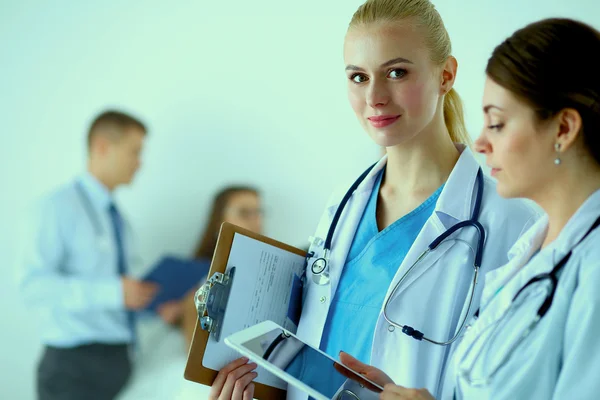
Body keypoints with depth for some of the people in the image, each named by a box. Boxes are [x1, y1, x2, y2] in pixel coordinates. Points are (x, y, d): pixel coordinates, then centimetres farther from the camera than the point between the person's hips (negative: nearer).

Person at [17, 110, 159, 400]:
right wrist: (114, 292, -24)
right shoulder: (59, 207, -7)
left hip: (119, 362, 7)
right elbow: (33, 285, -19)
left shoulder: (118, 219, 17)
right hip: (76, 365, -7)